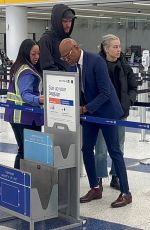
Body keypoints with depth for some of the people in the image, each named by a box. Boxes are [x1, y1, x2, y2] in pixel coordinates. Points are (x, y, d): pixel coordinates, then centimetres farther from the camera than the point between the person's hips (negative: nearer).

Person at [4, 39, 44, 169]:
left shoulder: (17, 68, 13)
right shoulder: (27, 72, -17)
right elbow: (25, 94, -31)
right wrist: (38, 99, -48)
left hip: (15, 115, 10)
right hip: (27, 117, -10)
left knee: (23, 149, 14)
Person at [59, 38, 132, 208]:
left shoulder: (96, 61, -22)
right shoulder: (72, 64, 1)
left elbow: (105, 92, -24)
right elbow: (79, 89, 9)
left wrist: (85, 108, -26)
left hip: (106, 111, -7)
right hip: (87, 111, 7)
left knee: (114, 151, -3)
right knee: (86, 149, 7)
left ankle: (125, 193, 5)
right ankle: (95, 188, 20)